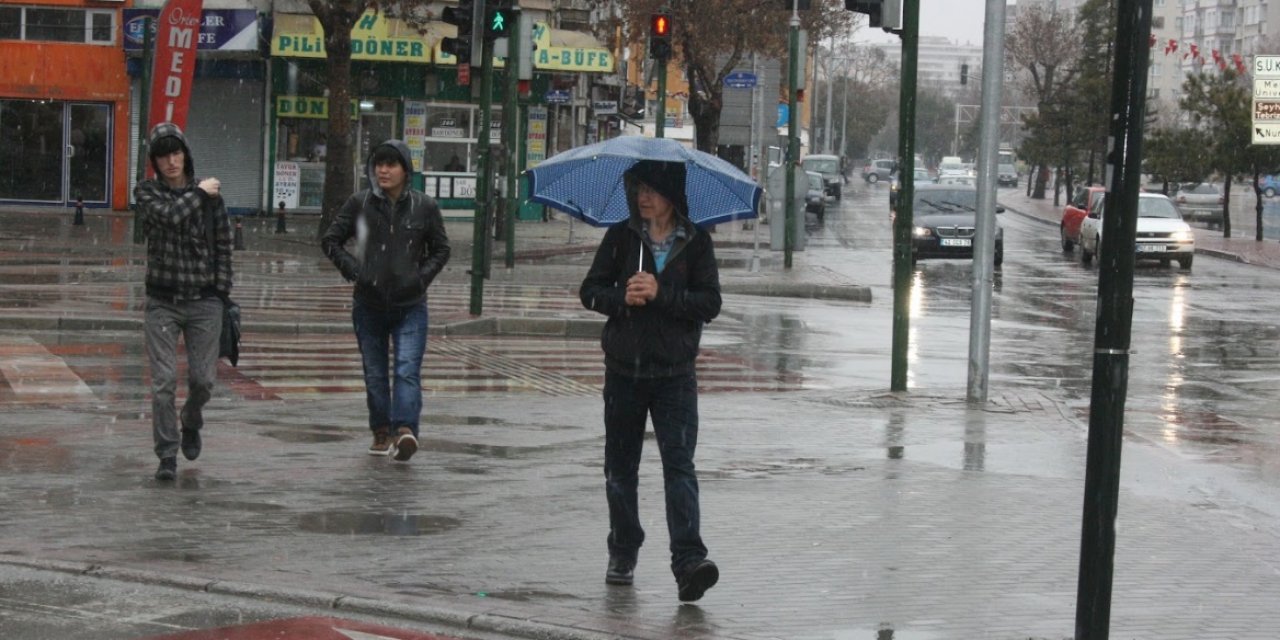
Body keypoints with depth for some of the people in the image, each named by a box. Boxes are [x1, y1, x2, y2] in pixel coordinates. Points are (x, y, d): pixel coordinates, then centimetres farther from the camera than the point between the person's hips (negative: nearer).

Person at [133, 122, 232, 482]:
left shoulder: (210, 194, 5)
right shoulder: (147, 192, 2)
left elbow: (223, 245, 8)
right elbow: (169, 215, -19)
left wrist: (221, 293, 2)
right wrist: (198, 194, -7)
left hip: (204, 302, 1)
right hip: (163, 301, -1)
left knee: (203, 379, 2)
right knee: (164, 381, -8)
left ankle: (191, 424, 34)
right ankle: (167, 456, -2)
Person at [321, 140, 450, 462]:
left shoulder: (424, 207, 1)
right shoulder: (360, 203, 1)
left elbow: (440, 250, 13)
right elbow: (331, 240, 8)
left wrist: (422, 277, -4)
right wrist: (352, 269, -6)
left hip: (410, 305, -2)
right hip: (369, 304, 2)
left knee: (408, 369, -16)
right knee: (375, 373, 9)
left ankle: (405, 429, -27)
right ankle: (381, 432, 19)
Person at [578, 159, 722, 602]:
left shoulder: (696, 242, 0)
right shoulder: (620, 237, 4)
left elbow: (710, 304, -6)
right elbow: (590, 291, 3)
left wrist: (661, 294, -19)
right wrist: (623, 297, -17)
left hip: (674, 373, -3)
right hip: (623, 370, 3)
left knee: (679, 463, -13)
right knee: (620, 466, 10)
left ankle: (688, 560, -21)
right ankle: (623, 554, 24)